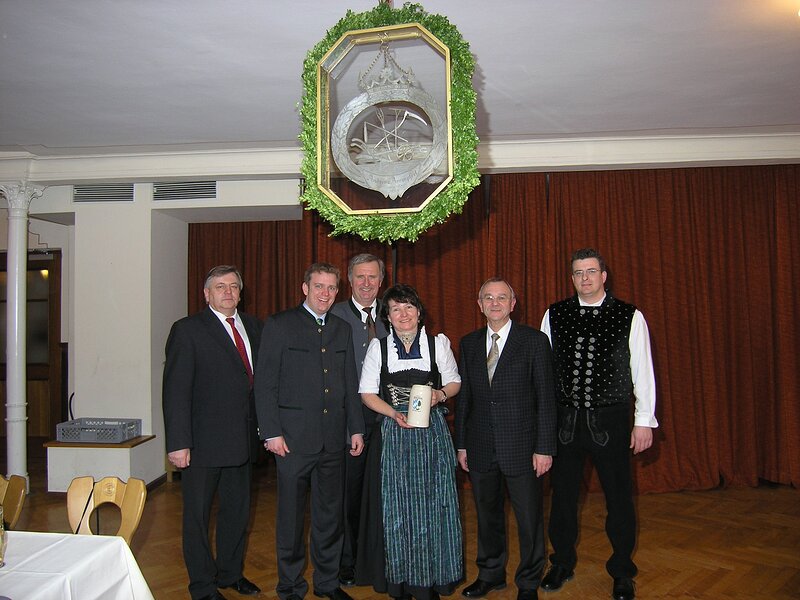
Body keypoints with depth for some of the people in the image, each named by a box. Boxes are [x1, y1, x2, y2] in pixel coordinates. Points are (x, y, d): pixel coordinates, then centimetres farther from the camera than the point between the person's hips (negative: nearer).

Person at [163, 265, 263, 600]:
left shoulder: (253, 327, 9)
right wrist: (178, 443, -17)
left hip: (242, 439, 6)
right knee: (197, 514, 9)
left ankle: (231, 573, 37)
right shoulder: (188, 330, -8)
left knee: (238, 510, 19)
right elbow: (175, 390, -12)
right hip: (204, 441, -6)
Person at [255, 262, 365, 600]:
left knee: (330, 513, 13)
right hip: (294, 436, -4)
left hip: (333, 437, 5)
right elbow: (264, 383, -6)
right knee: (291, 514, 7)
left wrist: (356, 428, 10)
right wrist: (271, 432, -11)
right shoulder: (279, 325, -3)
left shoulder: (342, 329, 12)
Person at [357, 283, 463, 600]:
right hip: (393, 433, 0)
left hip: (432, 432, 1)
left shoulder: (438, 342, 5)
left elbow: (454, 381, 13)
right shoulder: (378, 347, 4)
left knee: (432, 502, 4)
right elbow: (367, 392, 4)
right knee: (396, 505, 3)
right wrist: (394, 413, -12)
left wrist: (440, 394, -9)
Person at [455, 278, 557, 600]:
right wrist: (462, 444, 8)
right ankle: (490, 574, 36)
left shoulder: (534, 340, -5)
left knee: (529, 518, 8)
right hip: (480, 448, 4)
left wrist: (544, 448, -10)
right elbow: (464, 396, 10)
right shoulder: (469, 343, 7)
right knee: (487, 515, 17)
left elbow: (546, 397, -6)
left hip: (521, 447, -3)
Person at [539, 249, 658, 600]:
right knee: (562, 495, 14)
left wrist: (644, 421, -4)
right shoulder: (554, 315, 3)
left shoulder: (630, 317, -2)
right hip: (565, 419, 2)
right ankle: (562, 564, 35)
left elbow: (642, 371, -1)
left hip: (610, 421, -2)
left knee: (619, 498, 9)